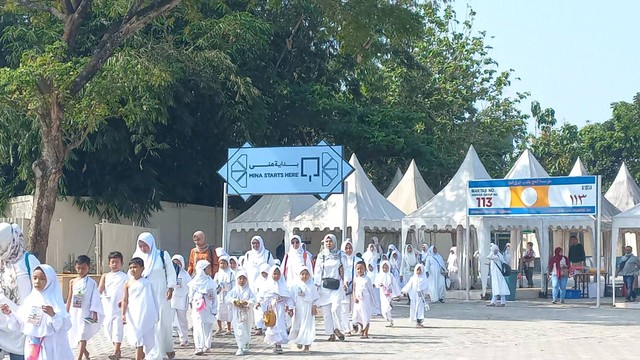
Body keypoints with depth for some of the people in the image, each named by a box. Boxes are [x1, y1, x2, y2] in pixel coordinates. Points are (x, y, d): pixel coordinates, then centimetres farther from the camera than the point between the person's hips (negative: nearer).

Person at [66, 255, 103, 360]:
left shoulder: (91, 283, -4)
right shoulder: (72, 282, 6)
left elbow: (95, 299, -6)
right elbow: (70, 298, 11)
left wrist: (94, 313, -12)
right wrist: (67, 313, 12)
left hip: (85, 313, -5)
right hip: (74, 313, 5)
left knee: (82, 337, -11)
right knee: (75, 336, 15)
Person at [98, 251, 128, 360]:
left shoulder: (124, 277, -1)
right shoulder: (106, 276, 10)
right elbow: (100, 291, 3)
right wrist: (103, 279, -10)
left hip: (119, 307, -5)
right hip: (107, 309, 5)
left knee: (117, 329, -11)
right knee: (108, 329, 11)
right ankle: (117, 350, 27)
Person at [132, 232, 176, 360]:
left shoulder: (162, 255, -4)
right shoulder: (137, 256, 2)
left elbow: (171, 273, 0)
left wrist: (170, 288, -9)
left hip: (161, 295, -2)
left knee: (163, 323, 4)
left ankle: (168, 348, 28)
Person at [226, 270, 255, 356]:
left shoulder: (248, 291, 0)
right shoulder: (235, 290, 2)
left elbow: (253, 300, -11)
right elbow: (227, 298, -6)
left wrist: (246, 303, -26)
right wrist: (234, 301, -20)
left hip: (246, 314, 1)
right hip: (237, 314, -1)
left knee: (247, 330, 12)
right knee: (239, 331, -6)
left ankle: (246, 345, 33)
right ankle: (240, 348, -3)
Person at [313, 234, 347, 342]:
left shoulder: (341, 255, 8)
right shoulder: (321, 255, 10)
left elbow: (346, 269, 8)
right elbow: (317, 272, 9)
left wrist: (345, 282, -3)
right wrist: (316, 285, 1)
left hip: (337, 285, -2)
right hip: (324, 285, 2)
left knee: (336, 307, -18)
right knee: (326, 310, -2)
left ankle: (337, 328, 1)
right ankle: (331, 333, 4)